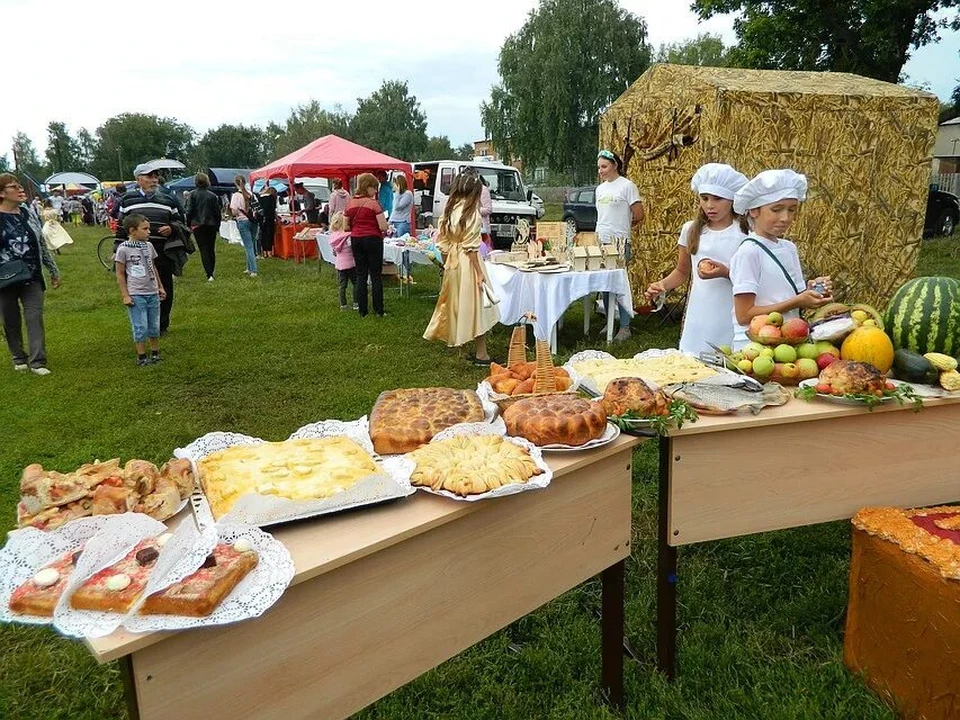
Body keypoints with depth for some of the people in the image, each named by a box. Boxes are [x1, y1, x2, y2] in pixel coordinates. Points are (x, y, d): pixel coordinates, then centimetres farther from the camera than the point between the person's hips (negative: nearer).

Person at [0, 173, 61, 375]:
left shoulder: (28, 214, 8)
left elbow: (42, 245, 16)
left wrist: (54, 270, 18)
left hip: (32, 279, 3)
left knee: (35, 319, -4)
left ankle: (37, 362, -2)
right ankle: (19, 358, 25)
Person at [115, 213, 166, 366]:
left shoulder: (148, 246, 7)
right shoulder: (123, 249, -9)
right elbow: (120, 274, -6)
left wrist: (160, 287, 18)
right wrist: (125, 296, -8)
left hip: (153, 293, 5)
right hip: (136, 295, -5)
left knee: (154, 326, 11)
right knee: (140, 328, -2)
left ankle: (155, 353, 23)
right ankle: (141, 357, 10)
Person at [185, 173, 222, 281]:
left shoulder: (192, 195, -6)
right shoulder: (213, 196, 0)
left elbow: (189, 211, -7)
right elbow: (217, 212, 4)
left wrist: (188, 225, 4)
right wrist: (217, 226, 13)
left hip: (198, 225, -2)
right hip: (211, 225, 2)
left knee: (203, 249, -3)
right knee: (211, 249, 12)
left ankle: (209, 274, -14)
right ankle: (211, 272, 17)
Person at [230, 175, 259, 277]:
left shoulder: (236, 195, -11)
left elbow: (234, 212, -15)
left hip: (243, 222, -5)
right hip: (252, 221, 5)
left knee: (248, 247, -4)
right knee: (250, 245, 15)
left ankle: (253, 271, -7)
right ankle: (250, 268, 23)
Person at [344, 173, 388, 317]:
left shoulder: (350, 203, 4)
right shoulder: (373, 203, -12)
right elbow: (383, 226, -15)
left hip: (356, 240, 5)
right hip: (372, 239, -5)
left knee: (360, 275, 10)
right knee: (376, 275, 3)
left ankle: (362, 311, 11)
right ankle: (379, 310, 5)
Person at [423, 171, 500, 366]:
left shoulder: (449, 210, 6)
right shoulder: (472, 212, -14)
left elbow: (442, 242, 9)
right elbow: (471, 247, -17)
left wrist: (448, 263, 17)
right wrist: (479, 273, -14)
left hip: (452, 262, 7)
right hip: (468, 263, -7)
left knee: (459, 305, 16)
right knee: (476, 306, -1)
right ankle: (481, 355, 3)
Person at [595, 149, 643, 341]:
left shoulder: (627, 186, -7)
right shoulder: (600, 188, 14)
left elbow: (638, 216, -6)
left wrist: (621, 228, 7)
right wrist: (598, 233, 12)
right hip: (601, 242, 7)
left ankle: (625, 327, 1)